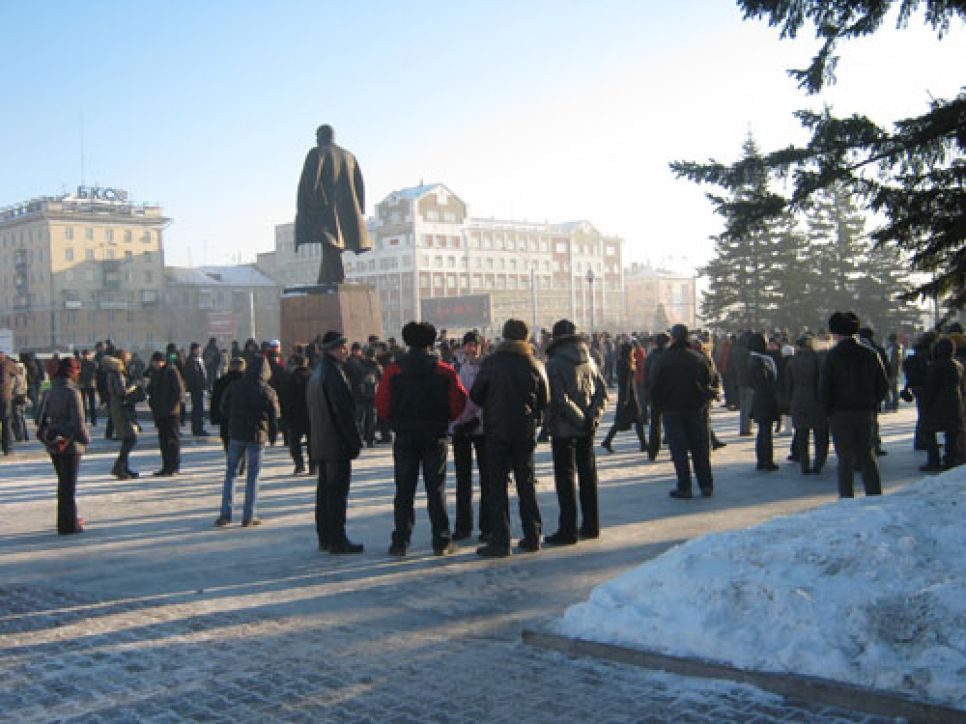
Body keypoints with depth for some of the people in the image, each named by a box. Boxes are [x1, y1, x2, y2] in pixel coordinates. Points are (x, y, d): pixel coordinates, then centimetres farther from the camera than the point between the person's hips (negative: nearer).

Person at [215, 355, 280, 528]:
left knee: (230, 473, 11)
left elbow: (224, 409, 7)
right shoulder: (268, 391, -8)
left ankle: (225, 513, 5)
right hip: (257, 436, -2)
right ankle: (249, 516, 6)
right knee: (253, 476, 6)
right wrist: (272, 434, 14)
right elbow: (275, 416, -1)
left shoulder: (234, 386, -2)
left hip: (236, 435, 2)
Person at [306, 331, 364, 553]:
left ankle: (325, 537, 20)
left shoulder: (317, 373, 15)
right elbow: (343, 411, -19)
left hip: (320, 443, 10)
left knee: (325, 489, 14)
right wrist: (355, 441, -15)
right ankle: (337, 540, -4)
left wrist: (313, 442, 20)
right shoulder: (334, 373, -16)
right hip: (337, 443, -10)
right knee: (338, 491, -6)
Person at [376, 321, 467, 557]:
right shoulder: (444, 370, -4)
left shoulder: (393, 370, -4)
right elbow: (458, 404, -7)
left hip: (405, 437, 0)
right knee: (436, 490, 6)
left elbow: (382, 406, -5)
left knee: (404, 492, 7)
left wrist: (397, 423, 11)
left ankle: (400, 542, 7)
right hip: (435, 437, 0)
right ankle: (441, 542, 7)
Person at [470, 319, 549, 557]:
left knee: (497, 485, 1)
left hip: (497, 431, -3)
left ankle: (500, 541, -2)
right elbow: (544, 400, 5)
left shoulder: (491, 363, -9)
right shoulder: (535, 365, -2)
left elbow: (475, 396, -2)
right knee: (527, 483, 13)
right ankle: (532, 537, 17)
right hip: (526, 430, 3)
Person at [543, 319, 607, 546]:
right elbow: (602, 392, 5)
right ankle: (591, 526, 20)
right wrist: (593, 416, -4)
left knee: (565, 477, -1)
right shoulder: (588, 360, 8)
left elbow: (560, 399, -19)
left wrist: (581, 419, -13)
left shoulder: (555, 363, -12)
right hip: (586, 431, 6)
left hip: (564, 429, -6)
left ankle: (568, 530, 0)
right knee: (588, 475, 13)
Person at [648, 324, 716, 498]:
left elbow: (654, 387, -6)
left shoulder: (664, 360, -9)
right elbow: (709, 384, 4)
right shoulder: (699, 358, 0)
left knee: (679, 449, 1)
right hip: (697, 408, 3)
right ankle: (706, 485, 12)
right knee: (700, 448, 9)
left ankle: (684, 487, 0)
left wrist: (660, 405, 7)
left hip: (672, 410, -3)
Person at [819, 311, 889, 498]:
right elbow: (883, 385, 5)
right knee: (868, 456, 12)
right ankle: (875, 496, 12)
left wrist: (829, 409, 2)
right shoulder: (870, 354, 2)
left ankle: (846, 499, 3)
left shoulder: (833, 355, -11)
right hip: (865, 413, 4)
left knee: (845, 459, 2)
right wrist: (872, 405, 12)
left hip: (840, 413, -4)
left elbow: (824, 387, -12)